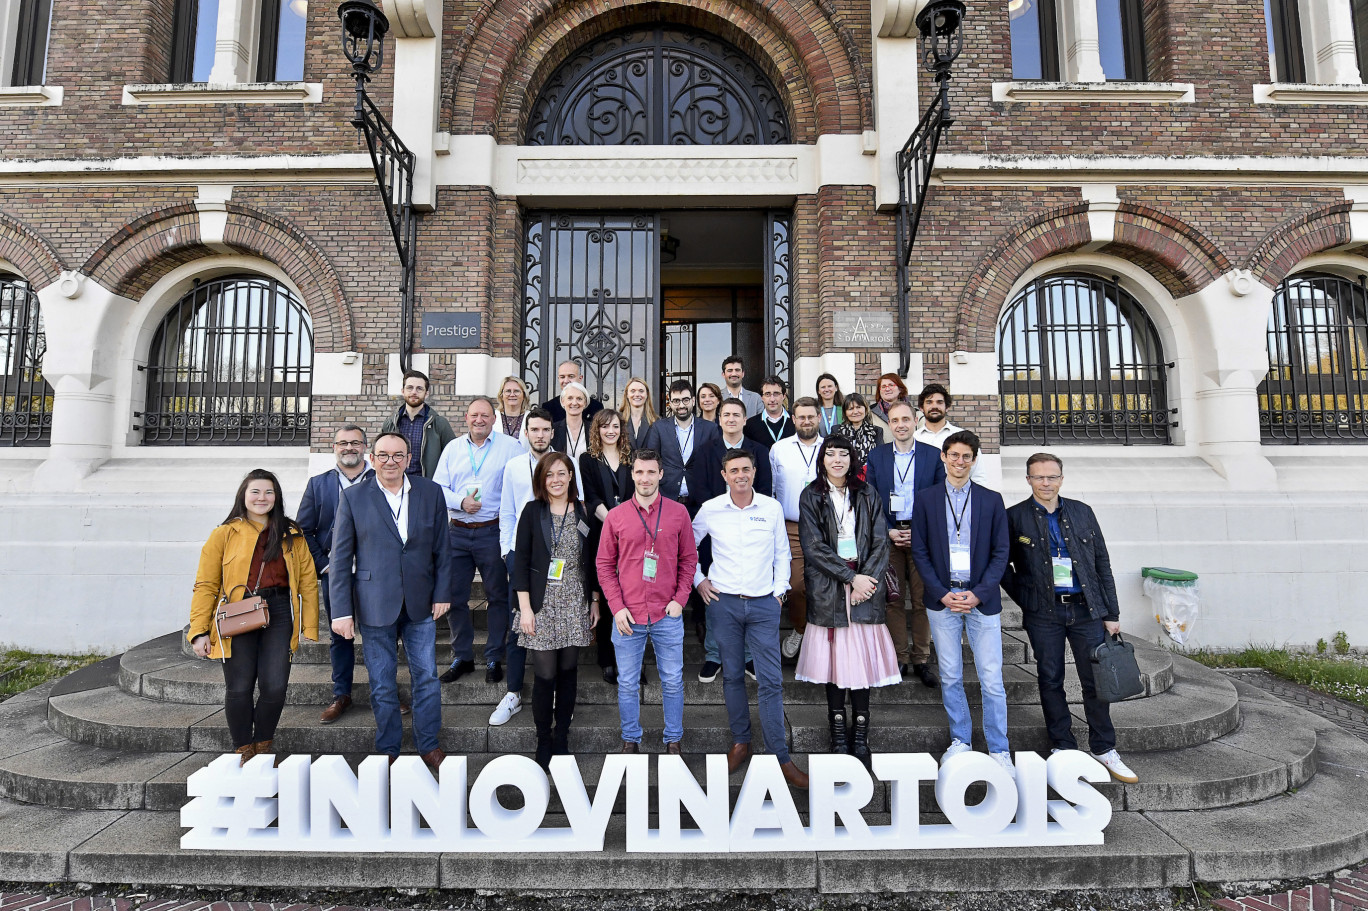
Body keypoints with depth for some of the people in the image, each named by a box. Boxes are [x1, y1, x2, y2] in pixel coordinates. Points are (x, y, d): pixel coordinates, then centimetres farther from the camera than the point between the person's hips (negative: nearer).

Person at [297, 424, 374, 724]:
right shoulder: (318, 484, 6)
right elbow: (304, 530, 6)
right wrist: (322, 564, -2)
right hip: (335, 573, 2)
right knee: (339, 635, 12)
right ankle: (341, 695, 26)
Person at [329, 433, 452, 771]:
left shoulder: (431, 493, 1)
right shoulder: (354, 498, -3)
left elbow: (442, 549, 5)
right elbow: (340, 558, -3)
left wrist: (442, 594, 2)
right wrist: (342, 611, -6)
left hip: (420, 604, 2)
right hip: (375, 606, -1)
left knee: (427, 678, 9)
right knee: (382, 685, 10)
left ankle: (428, 745, 27)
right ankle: (388, 749, 29)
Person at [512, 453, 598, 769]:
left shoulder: (583, 513, 6)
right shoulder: (533, 512, -1)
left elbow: (591, 561, 11)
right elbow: (521, 561, -3)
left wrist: (595, 601, 9)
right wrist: (525, 608, -8)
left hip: (575, 606, 2)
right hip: (542, 605, -2)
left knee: (568, 672, 8)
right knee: (545, 675, -2)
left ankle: (562, 740, 22)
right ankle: (543, 742, 16)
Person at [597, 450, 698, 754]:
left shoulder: (678, 512, 0)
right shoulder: (615, 516, 0)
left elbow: (689, 559, 6)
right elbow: (604, 564, 3)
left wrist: (680, 599, -4)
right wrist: (617, 607, -5)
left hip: (668, 615, 0)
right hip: (628, 617, 0)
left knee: (672, 681, 11)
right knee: (628, 683, 11)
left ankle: (673, 739, 30)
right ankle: (631, 739, 31)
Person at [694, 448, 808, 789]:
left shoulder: (772, 508, 0)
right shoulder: (710, 509, -2)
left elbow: (782, 552, 11)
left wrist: (780, 589, 4)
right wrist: (698, 580, 5)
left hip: (763, 605, 0)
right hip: (724, 602, 0)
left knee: (771, 680, -1)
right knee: (732, 675, 11)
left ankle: (781, 756, 9)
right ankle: (740, 742, 27)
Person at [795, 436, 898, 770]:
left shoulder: (866, 494, 10)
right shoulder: (811, 496, 3)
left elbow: (880, 542, 6)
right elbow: (814, 547, -4)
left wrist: (867, 579, -9)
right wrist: (851, 577, -11)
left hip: (865, 585, 2)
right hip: (828, 588, -1)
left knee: (863, 659, -1)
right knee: (834, 658, 0)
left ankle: (860, 738, 10)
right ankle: (839, 736, 13)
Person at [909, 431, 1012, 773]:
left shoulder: (992, 500, 4)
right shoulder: (925, 499, 3)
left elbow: (1001, 553, 2)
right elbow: (919, 551, 2)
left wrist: (978, 594, -9)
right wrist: (943, 594, -7)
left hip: (982, 600, 0)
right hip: (942, 599, 1)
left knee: (992, 680, 1)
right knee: (950, 676, 9)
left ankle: (999, 750, 16)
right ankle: (959, 740, 26)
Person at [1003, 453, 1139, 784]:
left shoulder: (1082, 513, 7)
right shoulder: (1015, 517, -1)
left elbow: (1102, 563, 9)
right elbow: (1002, 564, 5)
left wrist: (1111, 612, 6)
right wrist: (1025, 598, -2)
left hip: (1086, 608, 2)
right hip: (1044, 613, -2)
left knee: (1096, 679, 6)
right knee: (1050, 681, 7)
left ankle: (1104, 750, 22)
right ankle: (1062, 747, 21)